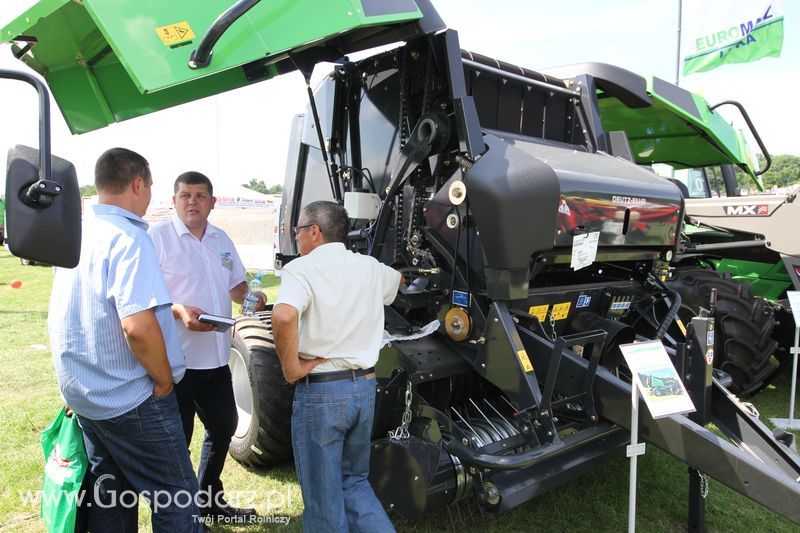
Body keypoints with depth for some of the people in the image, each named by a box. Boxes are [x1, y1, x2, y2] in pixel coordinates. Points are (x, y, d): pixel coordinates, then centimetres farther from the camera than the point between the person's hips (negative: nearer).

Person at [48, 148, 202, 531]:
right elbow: (138, 326, -30)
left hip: (81, 392, 9)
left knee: (108, 498, 21)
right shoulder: (128, 238, -21)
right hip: (130, 399, -9)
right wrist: (163, 381, -15)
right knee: (177, 500, 3)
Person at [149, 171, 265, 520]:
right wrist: (179, 311, -30)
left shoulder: (222, 239, 12)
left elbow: (235, 285, 21)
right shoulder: (158, 237, -9)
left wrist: (251, 296, -1)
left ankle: (209, 500, 39)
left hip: (216, 359, 8)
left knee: (223, 427, 19)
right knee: (176, 439, 4)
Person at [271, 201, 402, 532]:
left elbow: (284, 317, -32)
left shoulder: (301, 268, -12)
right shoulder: (370, 267, 6)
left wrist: (291, 367, -18)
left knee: (323, 495, 11)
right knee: (354, 481, 23)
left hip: (320, 391, -6)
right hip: (365, 386, 6)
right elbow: (399, 280, 30)